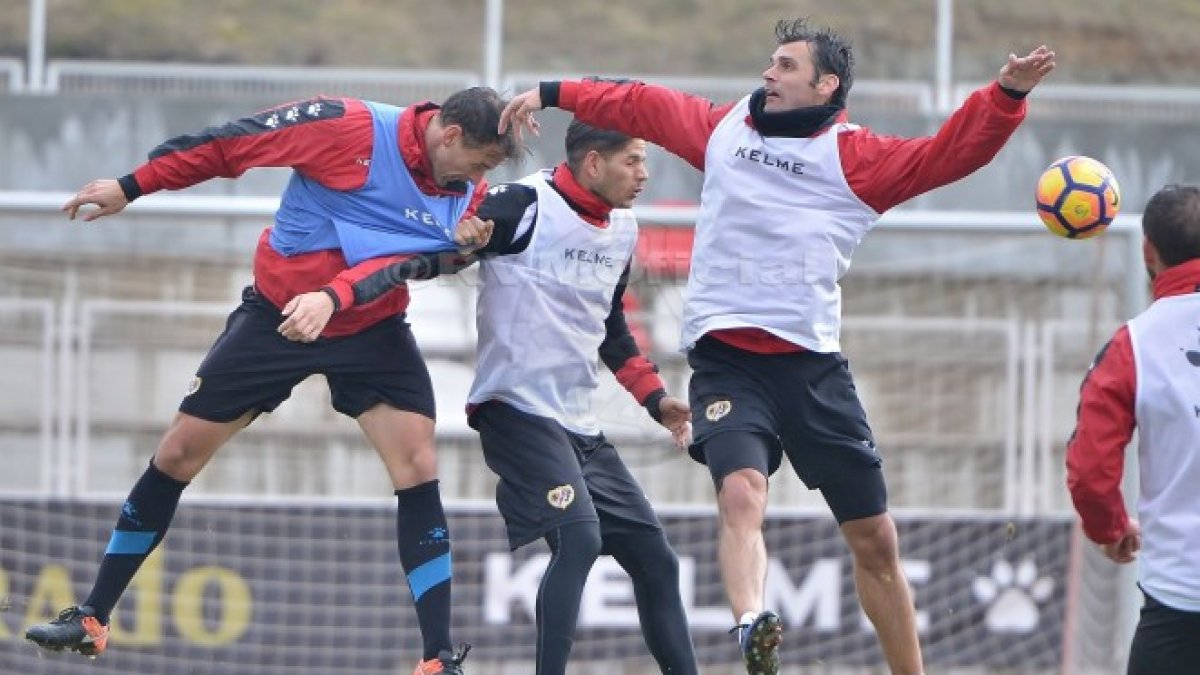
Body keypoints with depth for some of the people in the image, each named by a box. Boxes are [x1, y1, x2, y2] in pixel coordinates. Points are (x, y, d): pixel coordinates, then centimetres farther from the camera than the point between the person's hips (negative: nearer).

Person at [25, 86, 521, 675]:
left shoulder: (467, 191, -7)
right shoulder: (350, 128, -21)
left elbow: (399, 258, -18)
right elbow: (225, 145, -14)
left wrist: (332, 298, -38)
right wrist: (130, 188, -10)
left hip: (370, 329, 3)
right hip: (276, 312, -3)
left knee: (418, 466, -14)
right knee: (177, 455, 0)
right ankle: (92, 619, 14)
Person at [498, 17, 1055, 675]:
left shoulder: (857, 157, 4)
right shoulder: (724, 128, 13)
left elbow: (950, 154, -5)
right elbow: (637, 105, 25)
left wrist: (1006, 95, -19)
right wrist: (552, 94, 26)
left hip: (812, 366, 0)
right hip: (725, 359, 0)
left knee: (875, 538, 6)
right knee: (741, 492, -29)